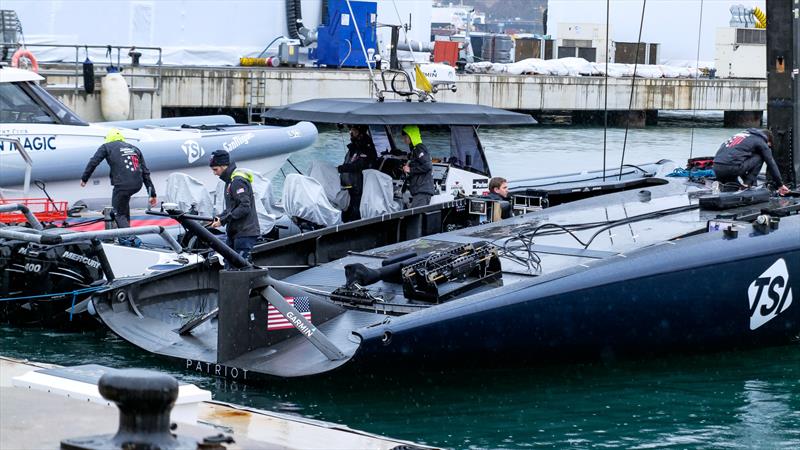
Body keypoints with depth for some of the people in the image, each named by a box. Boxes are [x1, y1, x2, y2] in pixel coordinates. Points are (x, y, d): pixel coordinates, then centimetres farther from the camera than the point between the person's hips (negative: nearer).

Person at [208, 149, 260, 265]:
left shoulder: (238, 181, -15)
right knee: (229, 267, 10)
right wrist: (219, 218, 6)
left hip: (245, 233, -10)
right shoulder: (230, 180, 17)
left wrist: (223, 220, -20)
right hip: (234, 233, 10)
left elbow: (244, 207, -23)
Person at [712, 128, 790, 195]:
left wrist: (745, 180, 47)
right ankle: (748, 183, 3)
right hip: (730, 167, -8)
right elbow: (771, 164, 11)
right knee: (760, 158, 10)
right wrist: (781, 185, 19)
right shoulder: (761, 142, 9)